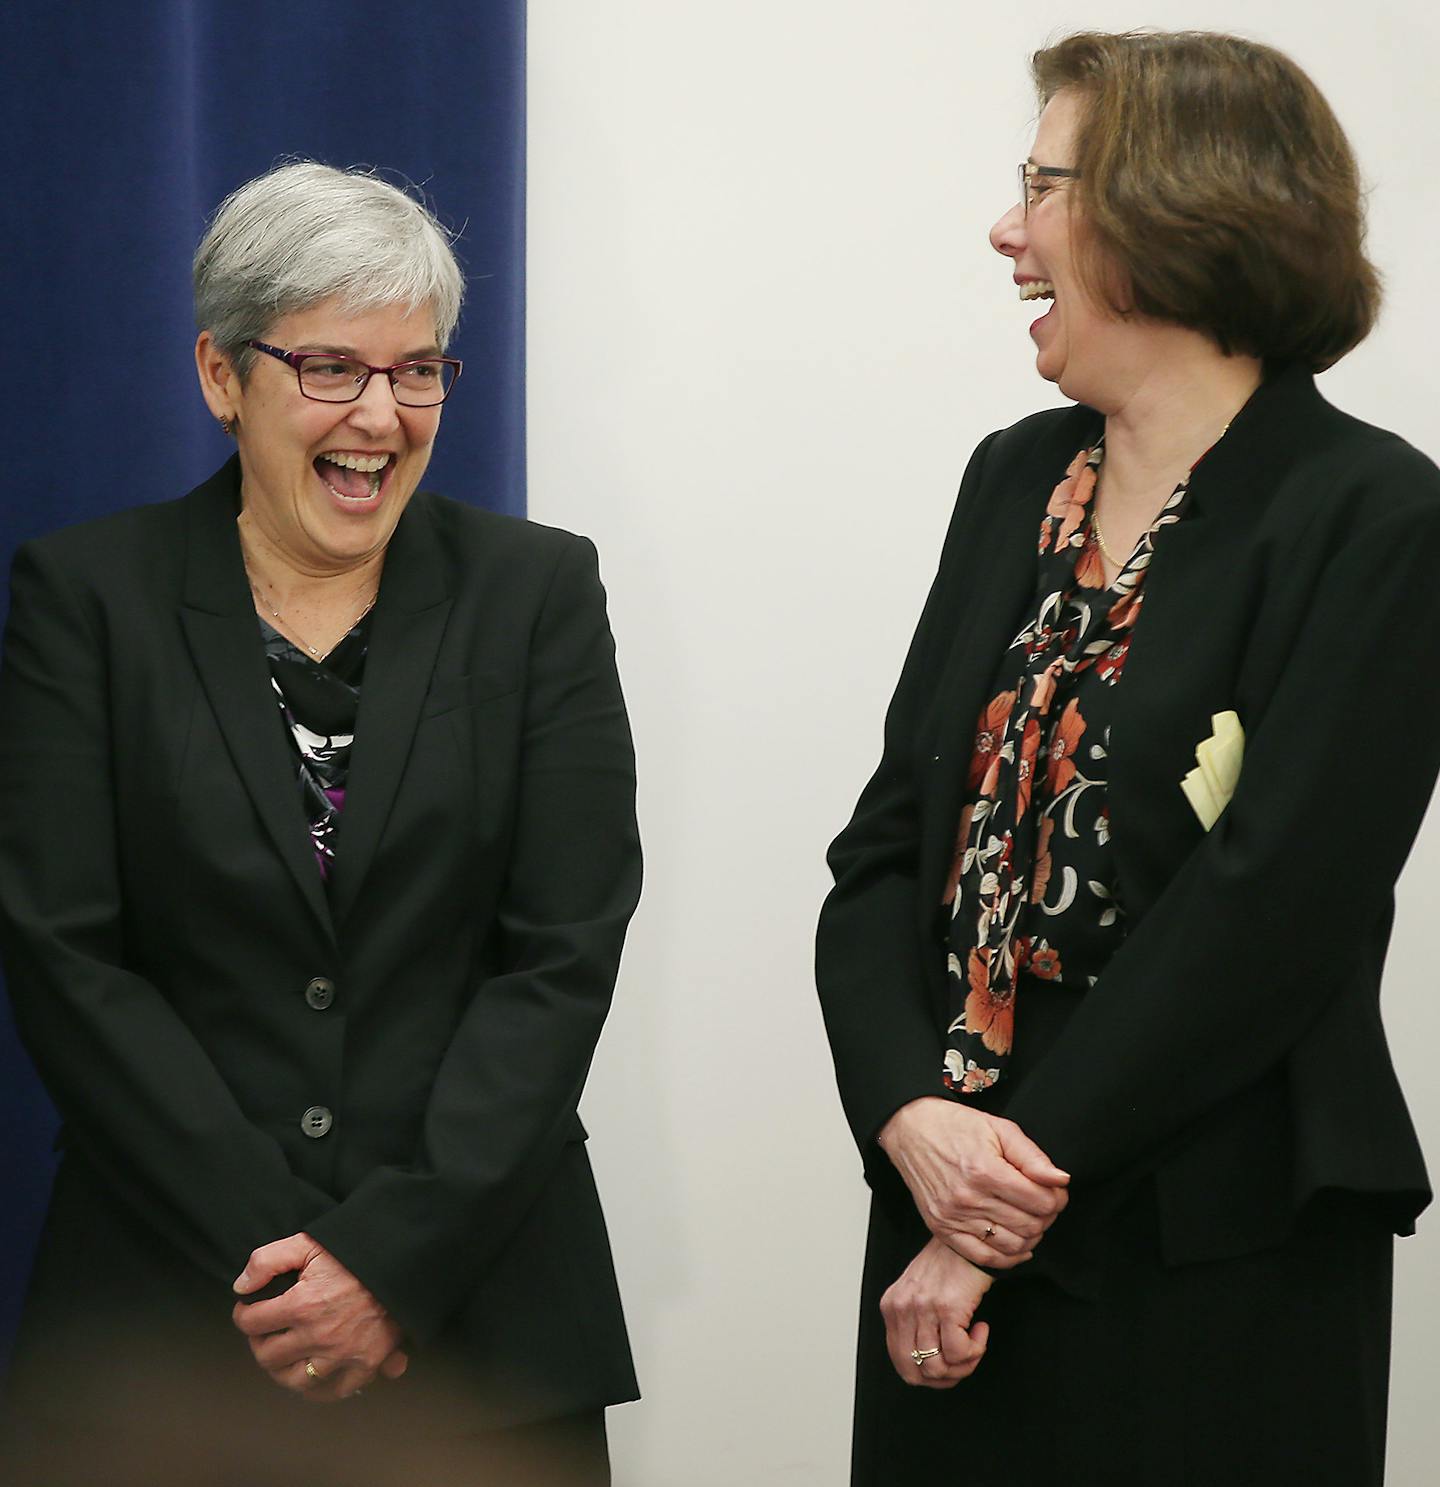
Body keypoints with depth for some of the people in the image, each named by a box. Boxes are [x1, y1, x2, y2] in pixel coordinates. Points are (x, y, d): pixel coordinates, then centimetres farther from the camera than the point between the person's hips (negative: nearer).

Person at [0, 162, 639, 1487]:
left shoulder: (538, 591, 3)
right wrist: (275, 1252, -13)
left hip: (482, 1309, 1)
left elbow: (566, 953, -3)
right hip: (165, 1319, -1)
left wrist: (394, 1255, -13)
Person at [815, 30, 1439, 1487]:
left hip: (1218, 1270, -5)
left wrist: (1014, 1210, -16)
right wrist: (911, 1116, -11)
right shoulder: (1013, 480, 10)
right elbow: (889, 840, 6)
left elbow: (1268, 912, -17)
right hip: (950, 1233, 6)